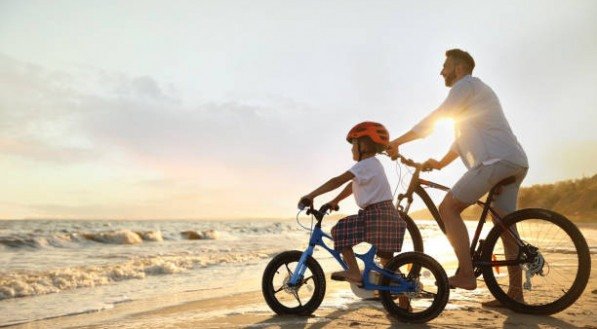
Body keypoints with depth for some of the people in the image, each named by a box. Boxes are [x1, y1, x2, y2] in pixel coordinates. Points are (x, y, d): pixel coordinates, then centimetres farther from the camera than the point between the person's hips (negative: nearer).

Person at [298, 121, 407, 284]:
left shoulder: (365, 165, -11)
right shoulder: (372, 164, 20)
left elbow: (338, 181, -20)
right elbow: (352, 186, 25)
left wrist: (310, 196, -21)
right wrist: (334, 201, 24)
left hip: (377, 214, -10)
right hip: (388, 215, 10)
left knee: (341, 230, -8)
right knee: (386, 258, 18)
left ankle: (354, 272, -8)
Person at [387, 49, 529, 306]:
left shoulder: (466, 85, 0)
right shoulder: (477, 90, 31)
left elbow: (432, 120, -8)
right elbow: (463, 137, 32)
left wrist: (397, 142, -4)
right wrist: (440, 163, 28)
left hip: (496, 160, -10)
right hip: (516, 162, 10)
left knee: (448, 208, -8)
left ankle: (466, 274, -11)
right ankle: (515, 293, 14)